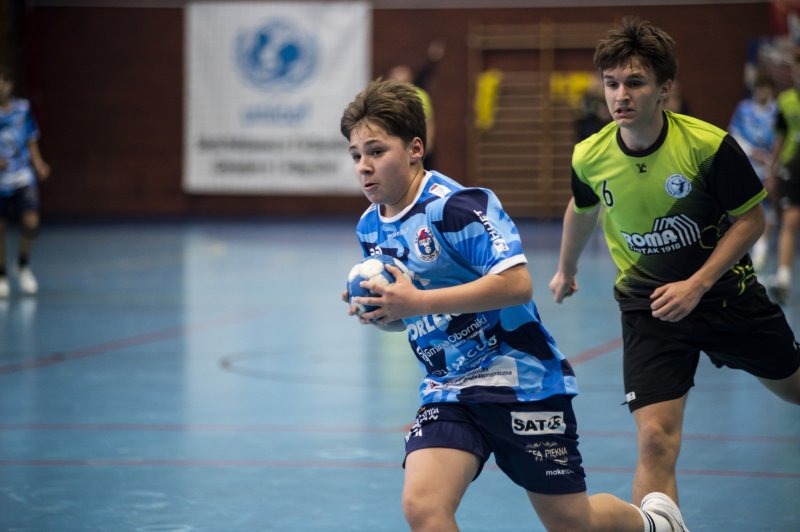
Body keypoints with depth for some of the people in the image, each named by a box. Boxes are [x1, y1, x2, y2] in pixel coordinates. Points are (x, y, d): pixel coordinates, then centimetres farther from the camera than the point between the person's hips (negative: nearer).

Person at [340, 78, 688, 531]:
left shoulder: (455, 205, -18)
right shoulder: (370, 228, 5)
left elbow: (517, 284, -29)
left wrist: (417, 301, -30)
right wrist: (377, 313, -5)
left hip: (520, 380, -6)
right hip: (447, 391, 6)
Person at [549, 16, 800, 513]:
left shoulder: (710, 145, -22)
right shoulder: (589, 157, -13)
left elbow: (751, 219, -12)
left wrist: (697, 285, -22)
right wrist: (567, 270, 27)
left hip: (725, 290, 0)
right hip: (648, 304, 0)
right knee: (655, 441, -16)